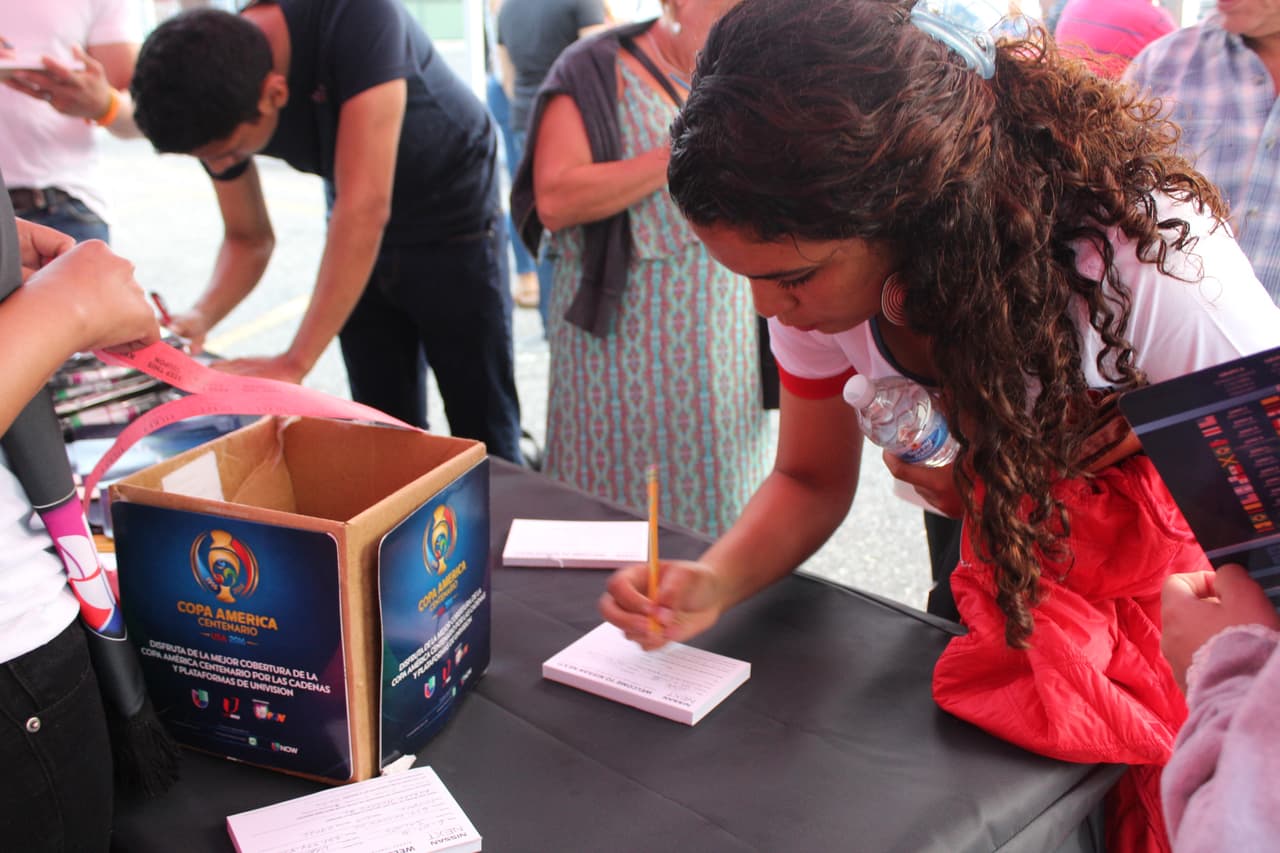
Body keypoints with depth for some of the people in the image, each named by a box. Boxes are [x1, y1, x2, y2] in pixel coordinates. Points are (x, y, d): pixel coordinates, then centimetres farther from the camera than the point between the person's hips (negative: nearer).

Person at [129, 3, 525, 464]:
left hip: (454, 225, -5)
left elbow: (365, 205, -40)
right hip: (360, 240, 5)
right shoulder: (216, 102, -16)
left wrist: (295, 362, -40)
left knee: (482, 435, 3)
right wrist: (201, 316, -23)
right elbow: (248, 239, -3)